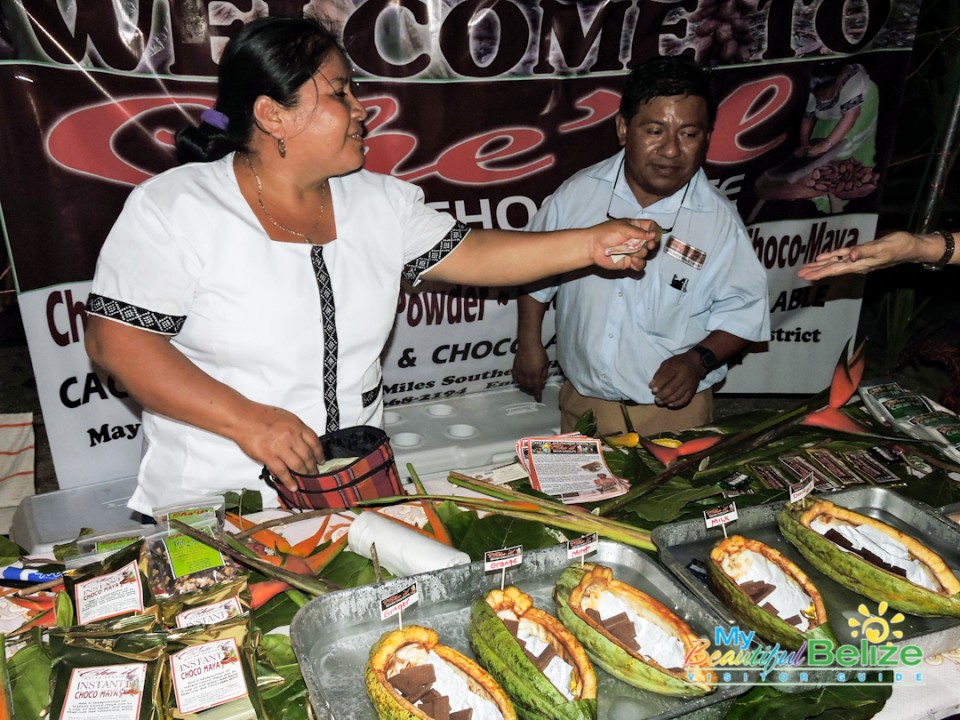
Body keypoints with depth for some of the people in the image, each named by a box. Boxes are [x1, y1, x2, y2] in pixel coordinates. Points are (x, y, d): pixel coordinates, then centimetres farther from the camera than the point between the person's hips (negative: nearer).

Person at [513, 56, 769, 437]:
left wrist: (699, 361, -19)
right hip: (582, 402, 2)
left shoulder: (719, 220, -13)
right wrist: (529, 344, 6)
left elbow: (742, 310, -4)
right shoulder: (579, 193, -7)